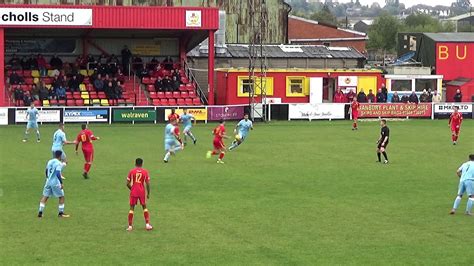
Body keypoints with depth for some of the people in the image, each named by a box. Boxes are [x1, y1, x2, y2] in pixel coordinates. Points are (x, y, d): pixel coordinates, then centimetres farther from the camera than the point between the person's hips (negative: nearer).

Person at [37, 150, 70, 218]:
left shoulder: (49, 162, 9)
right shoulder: (59, 163, -13)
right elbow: (58, 174, -23)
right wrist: (61, 183, -21)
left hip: (48, 182, 6)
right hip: (56, 183, -6)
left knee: (45, 197, 10)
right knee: (61, 197, 9)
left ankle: (40, 213, 5)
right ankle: (60, 213, 11)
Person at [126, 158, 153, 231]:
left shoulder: (131, 171, 0)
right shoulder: (145, 171, 1)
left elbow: (128, 183, -1)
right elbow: (147, 184, -1)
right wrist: (148, 193, 9)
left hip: (133, 192, -1)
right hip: (142, 192, 1)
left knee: (132, 208, 7)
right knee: (144, 207, 16)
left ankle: (130, 226, 3)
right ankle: (147, 224, 10)